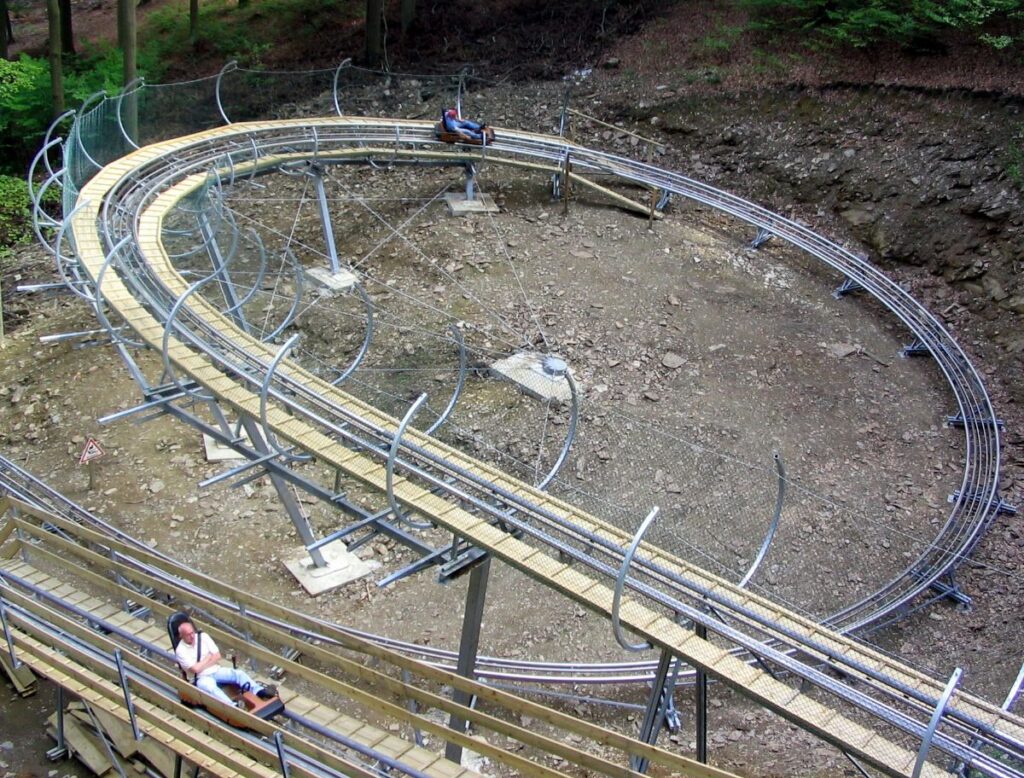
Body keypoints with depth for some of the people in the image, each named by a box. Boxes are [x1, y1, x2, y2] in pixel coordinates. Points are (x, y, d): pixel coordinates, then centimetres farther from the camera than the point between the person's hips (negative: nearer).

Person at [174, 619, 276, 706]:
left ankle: (260, 692, -41)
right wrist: (208, 657, -6)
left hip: (216, 670, 5)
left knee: (239, 673, -19)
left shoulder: (203, 636, 2)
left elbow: (217, 656, 1)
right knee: (211, 688, -38)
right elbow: (195, 669, -18)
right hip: (202, 678, -5)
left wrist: (202, 665, -11)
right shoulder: (180, 651, -11)